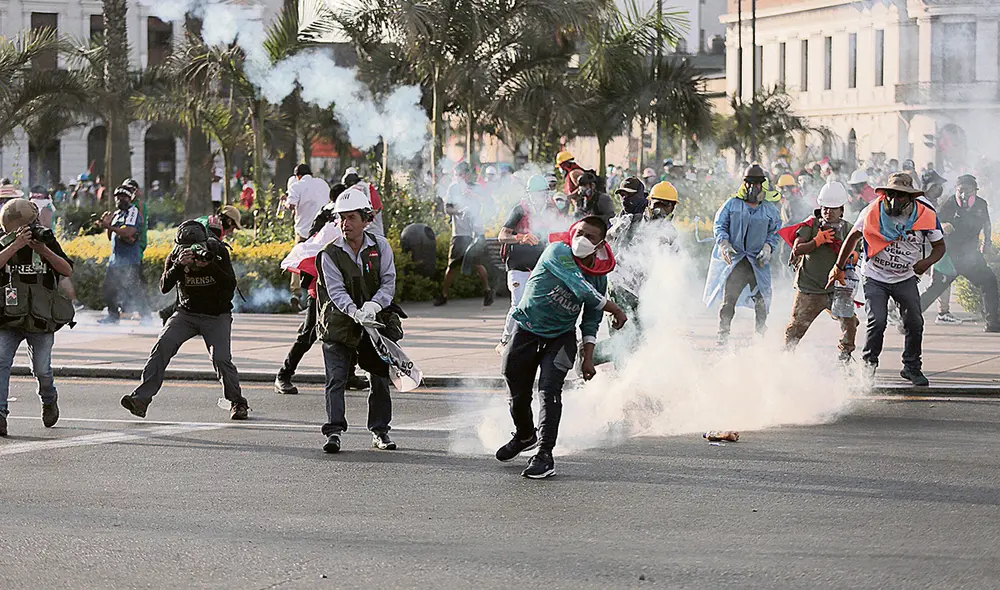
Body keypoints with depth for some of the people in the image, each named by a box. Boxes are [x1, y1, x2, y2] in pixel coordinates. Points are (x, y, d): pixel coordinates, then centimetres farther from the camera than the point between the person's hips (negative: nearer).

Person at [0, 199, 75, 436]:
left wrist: (44, 250, -17)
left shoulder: (47, 241, 3)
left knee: (42, 369, 0)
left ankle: (49, 401, 32)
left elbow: (68, 270, -4)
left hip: (41, 318, 0)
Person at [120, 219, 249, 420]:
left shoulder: (218, 252, -13)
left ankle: (237, 403, 2)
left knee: (221, 358, -21)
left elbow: (231, 285, -22)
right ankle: (141, 398, -23)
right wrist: (179, 266, -36)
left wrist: (210, 266, -35)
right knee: (162, 347, -20)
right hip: (186, 312, 2)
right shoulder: (175, 257, -9)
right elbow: (164, 287, -21)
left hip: (217, 315, -2)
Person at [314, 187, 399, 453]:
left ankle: (380, 431, 19)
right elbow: (336, 292, -17)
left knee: (380, 378, 7)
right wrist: (356, 313, -35)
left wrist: (373, 305, -23)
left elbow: (389, 282, -4)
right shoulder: (329, 254, -8)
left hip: (376, 321, 3)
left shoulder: (380, 246, -1)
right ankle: (334, 431, -11)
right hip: (339, 325, -3)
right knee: (336, 379, -11)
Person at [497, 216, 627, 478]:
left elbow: (591, 321, 5)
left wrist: (588, 358, -4)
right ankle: (524, 436, 39)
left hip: (561, 337, 2)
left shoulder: (600, 277, -4)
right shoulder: (559, 252, -21)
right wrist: (616, 310, -19)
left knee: (549, 391, -18)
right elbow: (582, 290, -28)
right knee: (518, 395, 10)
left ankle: (544, 455, -18)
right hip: (526, 331, -1)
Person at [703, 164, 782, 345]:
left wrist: (767, 248, -5)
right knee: (729, 299, -10)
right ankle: (723, 335, -7)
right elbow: (720, 226, 6)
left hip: (758, 261, 2)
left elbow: (775, 232, 13)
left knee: (761, 300, 0)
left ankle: (760, 335, 13)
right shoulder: (732, 204, 6)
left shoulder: (770, 209, 10)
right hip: (735, 258, -2)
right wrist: (724, 244, -11)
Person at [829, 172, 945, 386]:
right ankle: (869, 362, 6)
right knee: (877, 321, -17)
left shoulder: (926, 216, -10)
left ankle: (911, 368, 16)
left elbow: (939, 246, 3)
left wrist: (927, 262, -19)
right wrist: (839, 267, 7)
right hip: (875, 278, -2)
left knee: (915, 323, -4)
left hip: (905, 278, 2)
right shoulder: (872, 212, -11)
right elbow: (853, 237, 4)